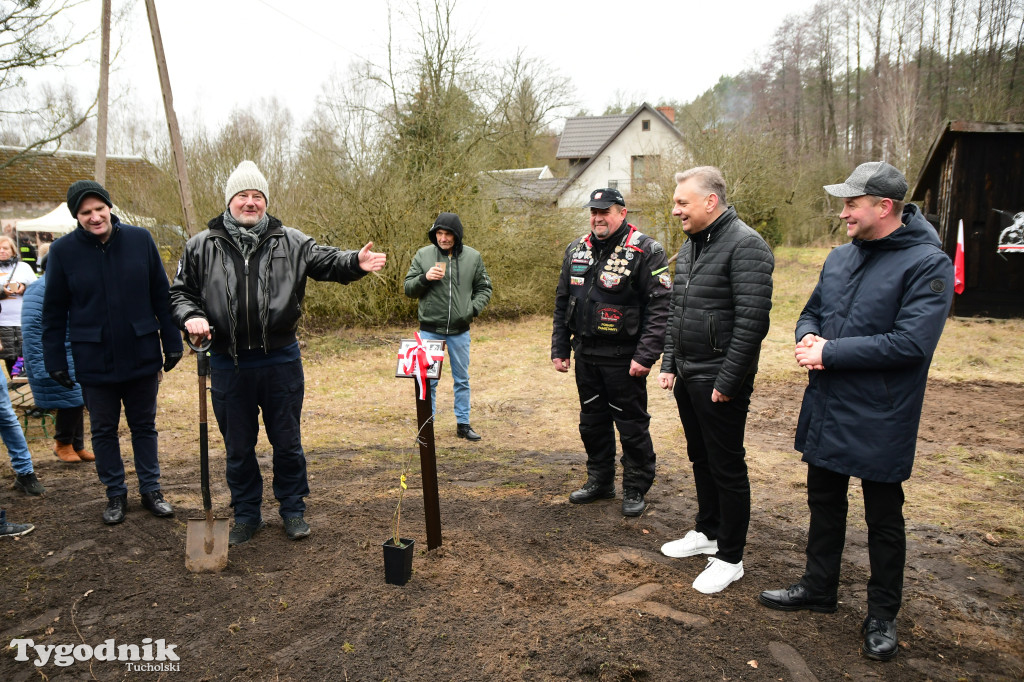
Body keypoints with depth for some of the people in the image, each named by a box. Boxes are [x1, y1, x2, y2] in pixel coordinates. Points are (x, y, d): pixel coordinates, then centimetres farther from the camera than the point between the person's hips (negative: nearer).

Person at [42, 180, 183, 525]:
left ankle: (151, 489, 26)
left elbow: (162, 296, 1)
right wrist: (55, 361, -1)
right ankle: (115, 493, 28)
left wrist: (172, 342, 0)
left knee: (144, 426, 13)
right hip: (94, 361, 0)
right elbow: (54, 312, 1)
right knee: (104, 430, 12)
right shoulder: (63, 251, -5)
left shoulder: (140, 239, -5)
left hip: (142, 356, 0)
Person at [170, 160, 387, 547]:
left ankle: (293, 509, 29)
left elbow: (327, 262, -4)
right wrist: (191, 316, -11)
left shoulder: (290, 242, 2)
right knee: (238, 446, 13)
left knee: (287, 442, 11)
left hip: (280, 360, 0)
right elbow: (181, 291, 10)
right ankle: (246, 515, 30)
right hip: (228, 364, 1)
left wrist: (356, 262, -25)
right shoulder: (202, 246, 4)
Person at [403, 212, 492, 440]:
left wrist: (473, 309, -9)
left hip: (460, 330, 1)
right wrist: (424, 278, -18)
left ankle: (463, 424, 24)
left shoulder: (473, 257, 0)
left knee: (462, 379, 12)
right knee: (429, 380, 6)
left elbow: (484, 288, 7)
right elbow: (408, 289, 2)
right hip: (430, 329, -1)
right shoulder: (423, 255, -2)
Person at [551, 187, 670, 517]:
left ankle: (635, 489, 21)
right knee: (592, 422, 17)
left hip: (624, 359, -6)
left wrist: (646, 356, -20)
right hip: (586, 354, 6)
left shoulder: (646, 252, -10)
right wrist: (559, 348, 12)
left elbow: (660, 308, -15)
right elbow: (562, 303, 16)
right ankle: (600, 481, 33)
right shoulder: (576, 250, 10)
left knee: (632, 425, 5)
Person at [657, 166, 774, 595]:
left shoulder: (745, 245, -16)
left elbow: (751, 321, -21)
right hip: (687, 377, 9)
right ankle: (707, 532, 38)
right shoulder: (690, 245, 12)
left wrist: (727, 381, -20)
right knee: (701, 459, 20)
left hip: (719, 382, -9)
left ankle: (730, 559, 17)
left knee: (727, 467, 3)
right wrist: (669, 363, 13)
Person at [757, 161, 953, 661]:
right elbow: (812, 311, 16)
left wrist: (831, 352, -20)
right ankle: (820, 588, 39)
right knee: (824, 503, 19)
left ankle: (882, 615, 30)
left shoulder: (926, 264, -15)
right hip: (826, 410, 7)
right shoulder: (841, 256, 6)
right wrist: (808, 336, -8)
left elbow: (911, 342, -24)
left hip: (879, 421, -6)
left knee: (883, 518, 11)